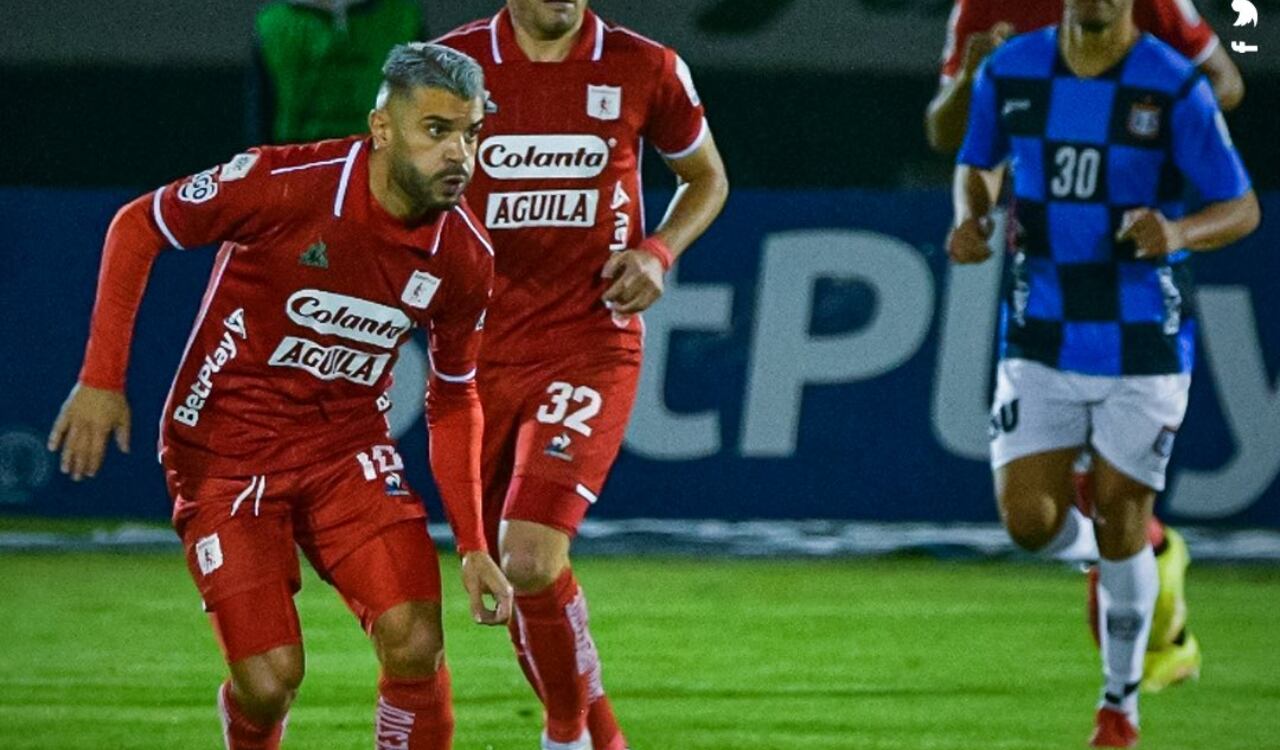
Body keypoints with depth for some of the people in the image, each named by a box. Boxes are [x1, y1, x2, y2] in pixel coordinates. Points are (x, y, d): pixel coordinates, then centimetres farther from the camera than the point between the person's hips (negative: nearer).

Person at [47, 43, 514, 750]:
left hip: (349, 449, 3)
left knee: (415, 644, -17)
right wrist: (102, 379, -13)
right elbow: (136, 226, -10)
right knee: (269, 681, -11)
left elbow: (454, 401, 8)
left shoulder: (464, 257, -7)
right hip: (226, 449, -3)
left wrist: (472, 545, 3)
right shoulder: (285, 183, -22)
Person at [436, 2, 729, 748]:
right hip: (484, 349, 3)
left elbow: (708, 178, 14)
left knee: (531, 559, -19)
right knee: (510, 571, 10)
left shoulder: (644, 69, -3)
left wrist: (658, 251, -5)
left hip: (591, 344, -3)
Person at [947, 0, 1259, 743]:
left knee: (1121, 522, 0)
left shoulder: (1175, 87, -12)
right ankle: (1095, 553, 31)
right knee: (1030, 522, -7)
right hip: (1042, 338, 3)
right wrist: (971, 217, -8)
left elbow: (1242, 209, -9)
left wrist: (1178, 233, -30)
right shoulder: (1010, 73, -2)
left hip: (1143, 341, -2)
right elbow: (977, 164, 15)